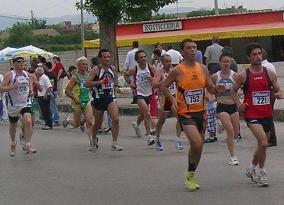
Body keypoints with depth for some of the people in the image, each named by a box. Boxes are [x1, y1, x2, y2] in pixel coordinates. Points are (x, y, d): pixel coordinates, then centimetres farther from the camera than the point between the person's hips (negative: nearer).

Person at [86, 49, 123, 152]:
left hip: (110, 98, 3)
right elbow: (87, 83, -17)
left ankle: (114, 143, -11)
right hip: (98, 98, -3)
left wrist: (115, 86, 12)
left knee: (116, 119, -17)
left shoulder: (112, 68, 4)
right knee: (98, 122, 13)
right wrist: (100, 82, -25)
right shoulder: (96, 69, -12)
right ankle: (94, 139, 42)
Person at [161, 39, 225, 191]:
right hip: (185, 113, -5)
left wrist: (217, 89, -10)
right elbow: (164, 87, 2)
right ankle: (190, 174, 0)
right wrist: (172, 99, -13)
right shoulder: (177, 71, -8)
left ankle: (191, 175, 30)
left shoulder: (203, 69, 5)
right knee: (197, 143, -20)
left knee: (198, 145, 12)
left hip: (200, 112, 5)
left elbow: (210, 89, 12)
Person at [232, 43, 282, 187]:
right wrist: (239, 104, -7)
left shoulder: (269, 73, 4)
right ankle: (261, 171, -2)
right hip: (252, 114, -4)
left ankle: (252, 169, 37)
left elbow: (278, 90, 12)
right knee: (263, 143, -20)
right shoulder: (243, 75, -4)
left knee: (263, 145, 14)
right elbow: (233, 91, 9)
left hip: (267, 114, 5)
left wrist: (279, 94, -11)